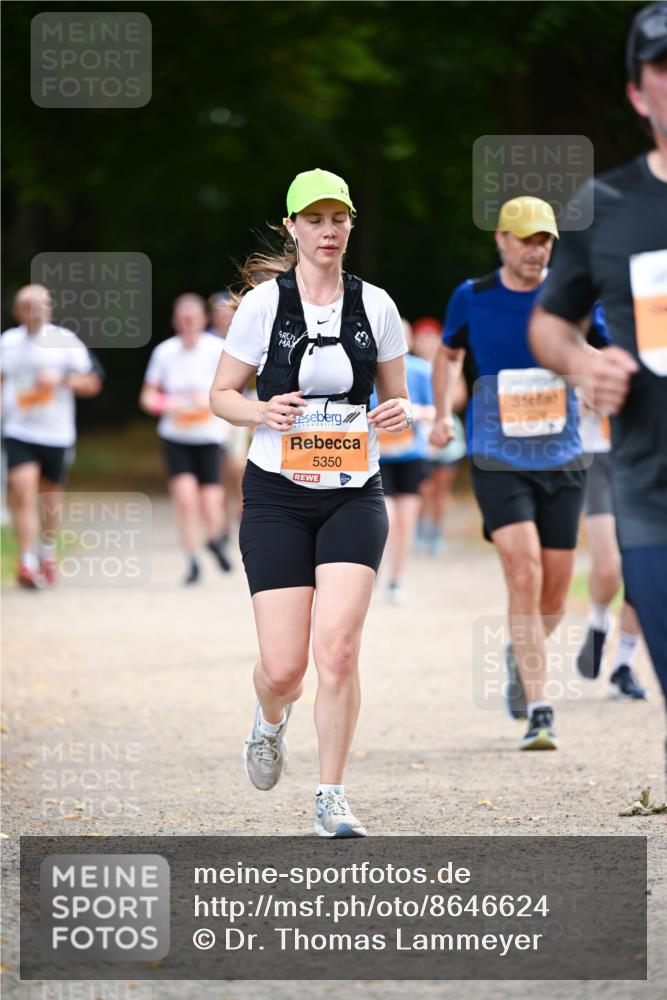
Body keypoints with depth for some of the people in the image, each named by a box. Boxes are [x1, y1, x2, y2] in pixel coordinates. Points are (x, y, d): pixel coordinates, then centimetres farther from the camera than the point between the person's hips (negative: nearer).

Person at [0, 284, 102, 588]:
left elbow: (93, 383, -1)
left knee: (51, 497, 13)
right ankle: (27, 561, -15)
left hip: (56, 434, 0)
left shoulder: (65, 341, -2)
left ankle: (47, 551, 37)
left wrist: (61, 380, -17)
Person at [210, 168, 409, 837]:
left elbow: (396, 398, 15)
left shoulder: (374, 305, 5)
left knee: (337, 647, -16)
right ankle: (270, 720, 33)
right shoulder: (263, 303, -1)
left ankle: (331, 798, -3)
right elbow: (222, 394, 6)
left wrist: (399, 414, -9)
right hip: (277, 495, -1)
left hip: (354, 494, 1)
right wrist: (263, 412, -15)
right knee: (284, 665, -6)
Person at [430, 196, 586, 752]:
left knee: (554, 592, 6)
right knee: (524, 575, -18)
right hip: (498, 460, -2)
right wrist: (443, 415, 5)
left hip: (562, 459, 2)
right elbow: (449, 353, 18)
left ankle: (521, 656, 40)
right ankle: (539, 713, -16)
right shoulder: (472, 298, 0)